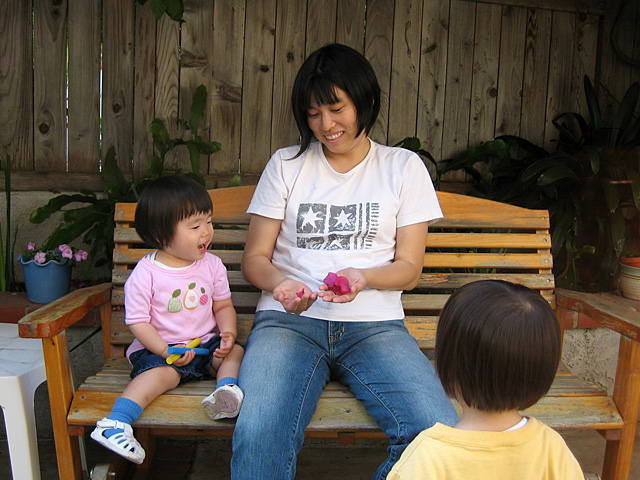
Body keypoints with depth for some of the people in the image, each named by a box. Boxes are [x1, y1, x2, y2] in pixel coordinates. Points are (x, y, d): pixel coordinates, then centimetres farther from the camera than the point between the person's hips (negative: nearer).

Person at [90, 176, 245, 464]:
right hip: (160, 347, -4)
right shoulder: (145, 274, -11)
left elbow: (223, 305, 10)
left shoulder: (212, 265, 2)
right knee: (161, 373, -32)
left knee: (236, 351, -19)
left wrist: (228, 333, -10)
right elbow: (138, 321, -9)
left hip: (206, 344, 5)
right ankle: (115, 424, -39)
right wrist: (166, 350, -23)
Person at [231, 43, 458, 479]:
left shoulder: (405, 168, 11)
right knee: (258, 436, -31)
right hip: (289, 321, 0)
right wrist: (280, 284, -13)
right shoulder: (286, 165, 12)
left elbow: (409, 268, 8)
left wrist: (363, 277, -14)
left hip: (374, 324, 1)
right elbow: (254, 258, 10)